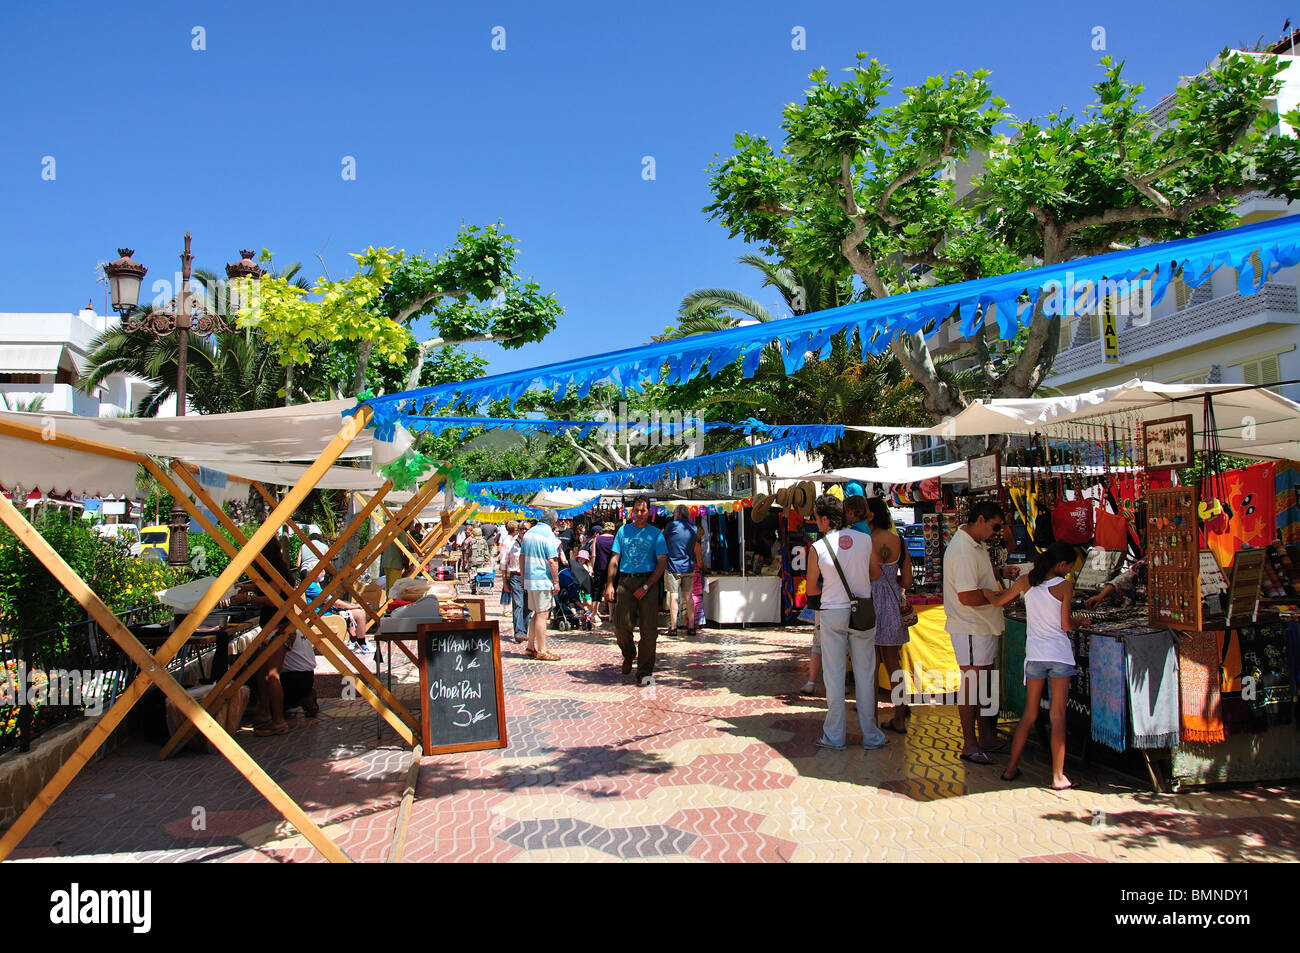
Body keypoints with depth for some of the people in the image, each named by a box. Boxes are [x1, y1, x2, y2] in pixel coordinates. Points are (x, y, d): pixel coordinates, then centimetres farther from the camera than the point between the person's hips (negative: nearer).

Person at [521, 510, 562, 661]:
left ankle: (531, 647, 18)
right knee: (542, 615, -4)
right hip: (543, 580, -8)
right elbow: (552, 561, -17)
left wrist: (524, 579, 22)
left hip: (529, 580, 8)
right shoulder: (548, 535, -12)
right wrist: (556, 582, -11)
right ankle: (541, 651, 0)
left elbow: (522, 556, 17)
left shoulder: (529, 533, 13)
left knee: (537, 613, 16)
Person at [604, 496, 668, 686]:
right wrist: (609, 584, -1)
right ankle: (629, 654, 28)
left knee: (648, 629, -3)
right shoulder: (623, 530, 11)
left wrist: (646, 586, -10)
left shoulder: (655, 533, 4)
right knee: (621, 624, -4)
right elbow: (615, 558, 10)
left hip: (648, 581, -1)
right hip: (626, 580, 2)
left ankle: (645, 672, 5)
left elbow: (662, 563, -1)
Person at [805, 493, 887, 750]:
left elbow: (811, 590, -1)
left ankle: (835, 736, 13)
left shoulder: (818, 548, -10)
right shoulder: (864, 539, -3)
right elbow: (876, 574, 11)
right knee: (865, 674, 9)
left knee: (834, 676, 7)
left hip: (832, 614, -2)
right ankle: (871, 736, 15)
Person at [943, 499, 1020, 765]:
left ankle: (987, 738, 27)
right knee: (971, 683, -2)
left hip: (985, 626, 11)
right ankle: (970, 745, 7)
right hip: (970, 630, -10)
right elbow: (968, 596, -28)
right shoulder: (962, 550, -23)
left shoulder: (976, 544, 11)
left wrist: (1000, 572, 12)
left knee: (985, 682, 16)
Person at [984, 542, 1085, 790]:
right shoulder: (1065, 586, -8)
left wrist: (986, 591, 33)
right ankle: (1058, 776, 3)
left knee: (1029, 714, 13)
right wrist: (1080, 621, 12)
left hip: (1034, 655, 4)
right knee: (1058, 716, 1)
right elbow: (1066, 625, -8)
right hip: (1059, 654, -3)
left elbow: (998, 601, 13)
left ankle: (1011, 768, 16)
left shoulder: (1026, 581, 2)